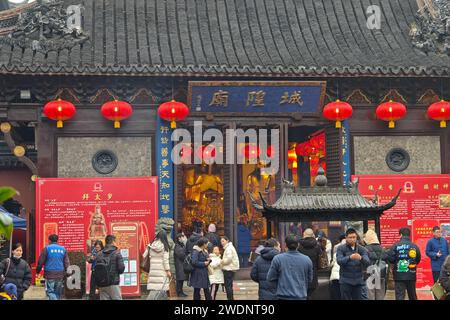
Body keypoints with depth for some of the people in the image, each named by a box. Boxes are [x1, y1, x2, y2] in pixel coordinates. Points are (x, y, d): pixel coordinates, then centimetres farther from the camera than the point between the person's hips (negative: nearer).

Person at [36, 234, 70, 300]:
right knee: (58, 293, 13)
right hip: (60, 275, 4)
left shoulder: (47, 248, -3)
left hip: (49, 275, -4)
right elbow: (67, 263, 7)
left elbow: (40, 262, -3)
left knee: (50, 292, -2)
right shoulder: (63, 249, 8)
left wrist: (38, 271, 10)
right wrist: (65, 272, 14)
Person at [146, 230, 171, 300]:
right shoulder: (165, 246, -5)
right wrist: (168, 270, -3)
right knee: (162, 287, 2)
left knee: (153, 288, 4)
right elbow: (165, 260, -6)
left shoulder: (151, 245, 4)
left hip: (153, 269, 3)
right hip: (162, 270, -3)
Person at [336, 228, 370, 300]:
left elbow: (367, 262, -9)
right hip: (345, 281, -2)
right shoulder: (341, 248, 0)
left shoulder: (362, 249, 5)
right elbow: (339, 261, -16)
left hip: (358, 281, 2)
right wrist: (350, 257, -35)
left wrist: (361, 258, -32)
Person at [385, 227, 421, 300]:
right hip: (411, 275, 3)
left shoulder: (396, 246, -10)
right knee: (412, 295, 18)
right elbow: (418, 260, 4)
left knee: (399, 295, -1)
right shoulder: (415, 246, -2)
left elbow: (390, 258, -13)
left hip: (399, 275, -3)